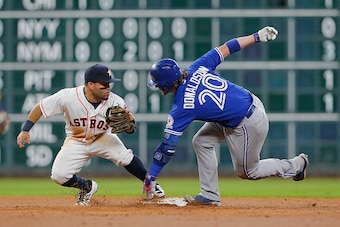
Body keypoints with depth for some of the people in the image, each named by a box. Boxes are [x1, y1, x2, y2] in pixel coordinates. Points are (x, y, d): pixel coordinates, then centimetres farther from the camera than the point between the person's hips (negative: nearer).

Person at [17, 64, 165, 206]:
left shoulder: (115, 102, -24)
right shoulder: (68, 97, -27)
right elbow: (40, 108, -14)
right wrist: (25, 130, -16)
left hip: (102, 138, 0)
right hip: (76, 141, 0)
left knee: (124, 156, -27)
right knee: (59, 176, -17)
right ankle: (87, 186, 16)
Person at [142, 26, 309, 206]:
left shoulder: (182, 107, -22)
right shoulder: (196, 69, -8)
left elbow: (168, 146, -20)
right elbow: (225, 49, -4)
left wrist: (151, 177, -13)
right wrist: (257, 37, 7)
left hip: (248, 125, -9)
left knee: (247, 172, 13)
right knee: (201, 142, 10)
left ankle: (296, 165, 23)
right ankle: (210, 196, 15)